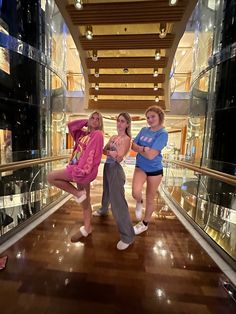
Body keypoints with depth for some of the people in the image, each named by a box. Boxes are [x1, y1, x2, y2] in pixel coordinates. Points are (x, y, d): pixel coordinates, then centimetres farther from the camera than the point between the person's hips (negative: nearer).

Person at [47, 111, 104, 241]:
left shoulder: (97, 134, -8)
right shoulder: (84, 133, 16)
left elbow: (91, 154, -16)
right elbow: (70, 125, 19)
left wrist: (80, 170, -19)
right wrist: (86, 122, 15)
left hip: (85, 170, -8)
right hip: (81, 168, 8)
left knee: (51, 177, -4)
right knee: (85, 200, 16)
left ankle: (77, 193, 3)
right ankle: (87, 228, 31)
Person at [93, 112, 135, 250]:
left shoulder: (127, 139, -10)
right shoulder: (113, 137, 11)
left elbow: (119, 157, -20)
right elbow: (104, 150, 6)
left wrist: (108, 151, -13)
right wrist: (110, 152, -12)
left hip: (116, 169, -8)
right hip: (107, 167, 8)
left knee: (118, 201, -9)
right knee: (107, 192, 29)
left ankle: (128, 236, 3)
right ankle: (103, 210, 58)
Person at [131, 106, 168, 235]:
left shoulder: (163, 133, -15)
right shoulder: (144, 130, 3)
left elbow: (151, 155, -23)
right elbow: (133, 145, 0)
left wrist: (139, 148, -9)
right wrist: (144, 149, -18)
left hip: (155, 170, -3)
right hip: (140, 167, 3)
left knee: (150, 199, 12)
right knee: (136, 193, -19)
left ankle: (145, 224, 38)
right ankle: (139, 202, 21)